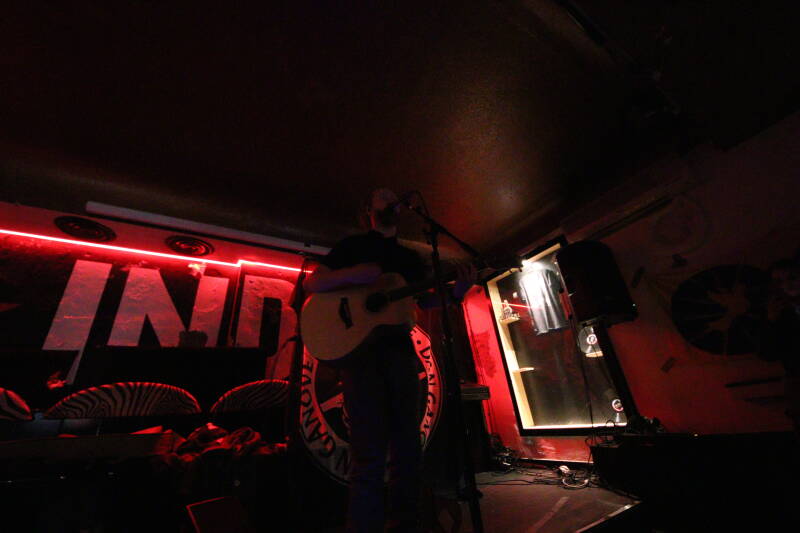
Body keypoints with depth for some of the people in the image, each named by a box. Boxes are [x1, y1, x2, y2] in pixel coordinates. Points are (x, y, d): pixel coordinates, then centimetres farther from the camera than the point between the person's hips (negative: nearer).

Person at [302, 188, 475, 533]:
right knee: (370, 452, -10)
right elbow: (311, 284, 1)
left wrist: (456, 291, -4)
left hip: (399, 348, 5)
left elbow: (424, 301, 14)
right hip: (359, 346, -4)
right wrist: (351, 274, -16)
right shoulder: (352, 245, 8)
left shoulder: (409, 257, 21)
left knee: (408, 446, 9)